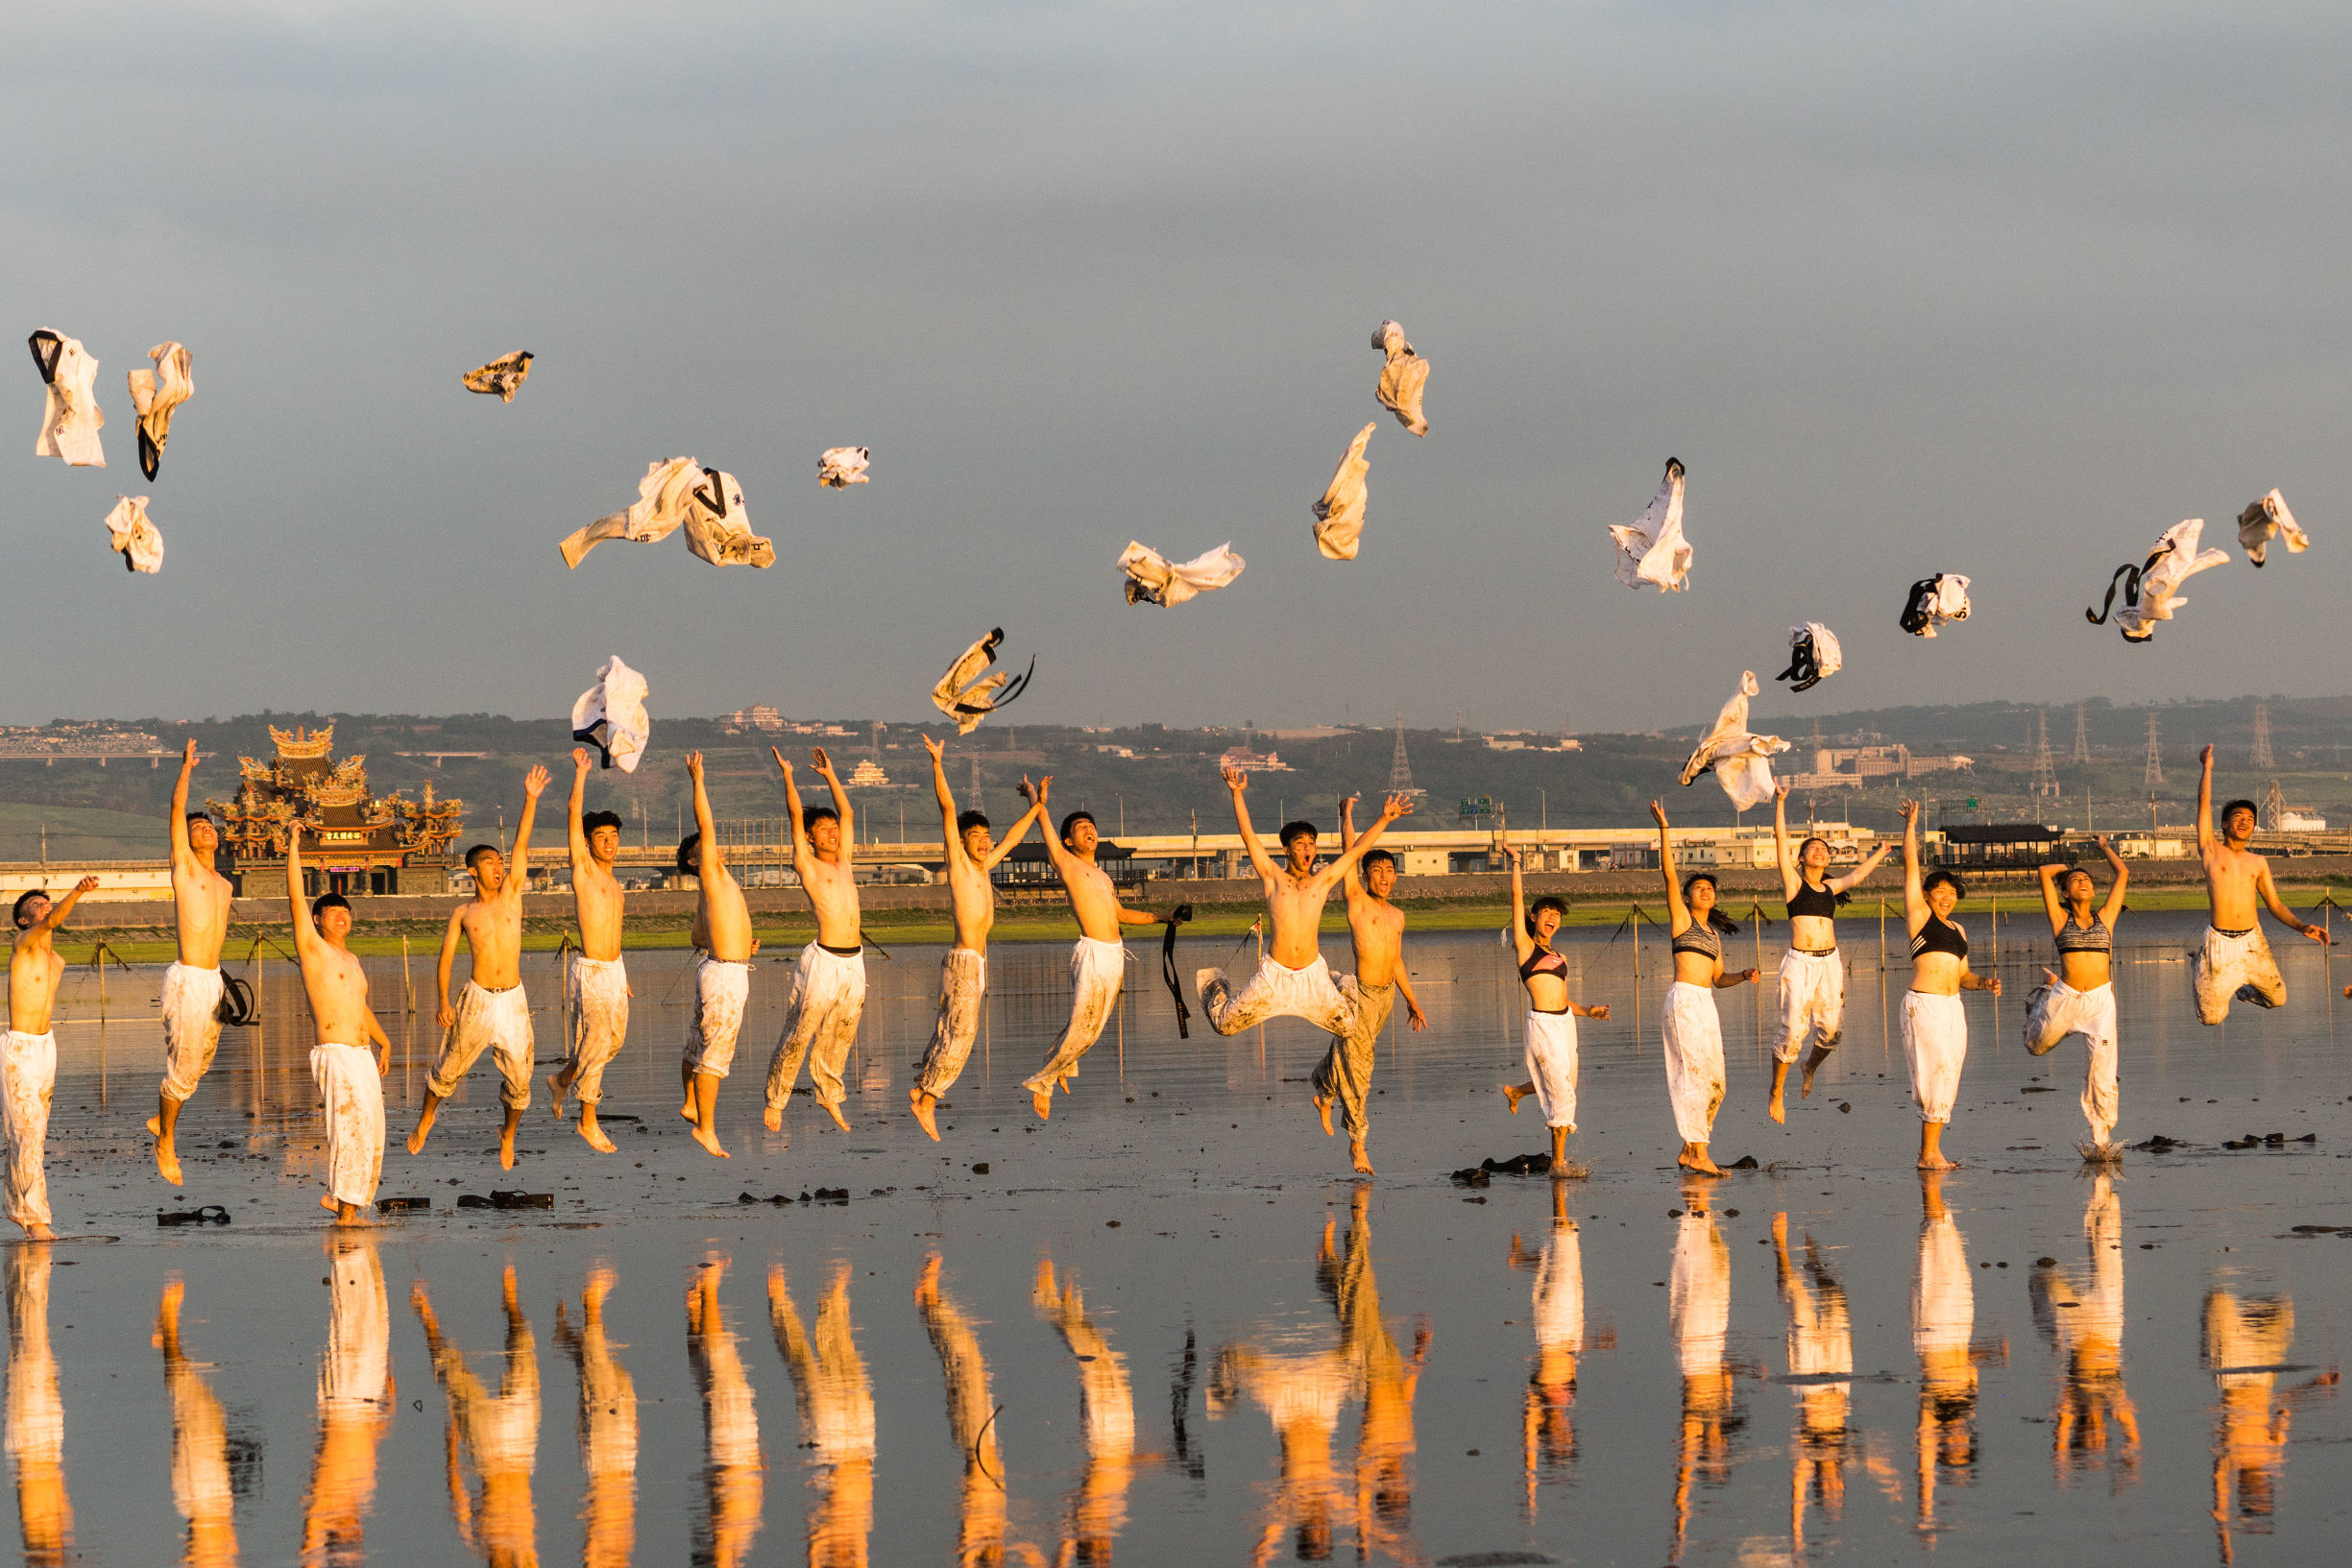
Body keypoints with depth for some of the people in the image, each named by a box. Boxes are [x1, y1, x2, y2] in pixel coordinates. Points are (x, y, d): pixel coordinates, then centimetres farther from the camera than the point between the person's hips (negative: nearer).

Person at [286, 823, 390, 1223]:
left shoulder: (352, 960, 22)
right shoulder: (313, 949, 0)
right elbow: (296, 898, -9)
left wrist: (383, 1042, 25)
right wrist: (293, 845, -11)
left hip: (364, 1056, 8)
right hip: (334, 1056, -8)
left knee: (370, 1138, 9)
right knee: (354, 1127, -20)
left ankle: (340, 1199, 21)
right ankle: (346, 1209, -20)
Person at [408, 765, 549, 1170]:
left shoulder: (511, 894, 5)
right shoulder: (462, 913, 3)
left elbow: (522, 845, -4)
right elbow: (445, 959, 1)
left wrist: (530, 799, -14)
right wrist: (443, 1002, -11)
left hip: (513, 1000, 1)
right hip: (477, 1000, -1)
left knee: (519, 1079, 4)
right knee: (450, 1068, 10)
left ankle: (508, 1135, 29)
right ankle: (426, 1119, 37)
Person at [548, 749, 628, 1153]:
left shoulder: (611, 881, 14)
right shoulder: (583, 869, -7)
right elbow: (575, 815, -15)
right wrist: (580, 772, -14)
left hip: (614, 968, 8)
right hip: (591, 970, -8)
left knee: (615, 1039, 16)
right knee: (595, 1044, -4)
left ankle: (562, 1079, 38)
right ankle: (588, 1122, 7)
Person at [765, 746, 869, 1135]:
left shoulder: (842, 861, 15)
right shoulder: (807, 865, 0)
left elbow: (847, 814, 23)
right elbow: (796, 816, -4)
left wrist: (830, 774, 25)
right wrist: (787, 775, -2)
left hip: (854, 962, 6)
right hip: (823, 962, -6)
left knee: (839, 1038, 13)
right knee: (798, 1036, -2)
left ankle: (830, 1098, 26)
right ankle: (775, 1101, 8)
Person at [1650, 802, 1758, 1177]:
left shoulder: (1713, 932, 22)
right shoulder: (1681, 918, 4)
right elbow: (1668, 873, -8)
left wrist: (1743, 976, 4)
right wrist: (1664, 829, -14)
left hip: (1706, 1004, 8)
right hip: (1684, 999, -8)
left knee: (1713, 1082, 5)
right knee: (1698, 1073, -14)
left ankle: (1688, 1150, 13)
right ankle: (1699, 1155, -16)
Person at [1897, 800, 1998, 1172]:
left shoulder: (1957, 930, 18)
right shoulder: (1919, 915, 1)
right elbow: (1910, 865, -1)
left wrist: (1984, 982, 3)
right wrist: (1911, 825, 2)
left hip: (1953, 1008, 7)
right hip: (1924, 1005, -7)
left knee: (1945, 1081, 6)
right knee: (1939, 1073, -12)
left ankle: (1929, 1149, 11)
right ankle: (1929, 1152, -9)